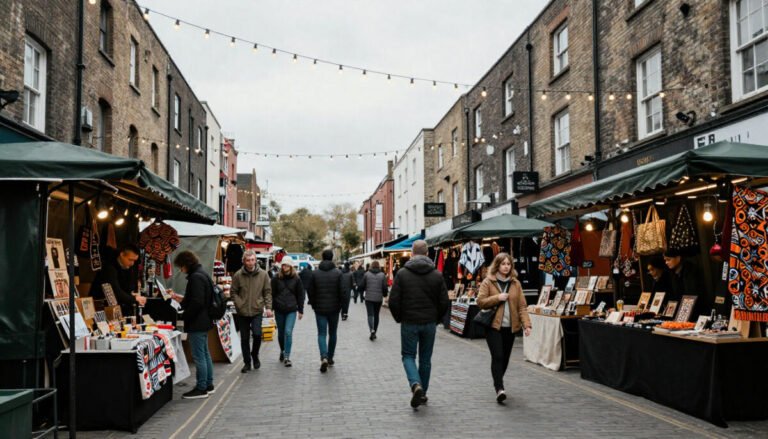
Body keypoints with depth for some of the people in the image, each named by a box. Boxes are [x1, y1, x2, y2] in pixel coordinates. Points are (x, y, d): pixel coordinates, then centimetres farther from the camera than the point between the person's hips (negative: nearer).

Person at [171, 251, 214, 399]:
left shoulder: (195, 277, -18)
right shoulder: (203, 274, 13)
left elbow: (197, 303, -24)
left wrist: (186, 318, -13)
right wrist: (182, 299, 15)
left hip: (197, 323, -11)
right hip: (204, 321, 11)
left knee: (199, 356, -4)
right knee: (204, 354, 16)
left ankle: (201, 388, 2)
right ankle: (208, 385, 24)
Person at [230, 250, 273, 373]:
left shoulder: (263, 274, -1)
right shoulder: (238, 275, -3)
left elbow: (267, 292, 4)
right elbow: (233, 292, 4)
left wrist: (268, 307, -6)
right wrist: (239, 304, -8)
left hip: (257, 311, -1)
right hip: (242, 312, 1)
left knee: (257, 334, -14)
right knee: (244, 338, 7)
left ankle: (255, 355, 14)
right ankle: (247, 362, 22)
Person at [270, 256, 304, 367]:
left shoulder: (296, 279, 1)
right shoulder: (276, 278, 1)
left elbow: (300, 295, 5)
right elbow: (272, 293, 3)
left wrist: (300, 310, 4)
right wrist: (270, 308, -3)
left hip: (291, 310, -2)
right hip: (279, 310, 2)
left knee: (288, 332, -12)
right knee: (281, 332, 13)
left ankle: (287, 357, -8)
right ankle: (282, 351, 36)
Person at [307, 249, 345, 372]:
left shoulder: (315, 273, -3)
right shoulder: (338, 273, -8)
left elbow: (310, 291, 0)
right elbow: (342, 292, -11)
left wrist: (314, 305, 12)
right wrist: (340, 305, 4)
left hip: (320, 309, 0)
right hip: (334, 308, 0)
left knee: (321, 333, 2)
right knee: (332, 333, 15)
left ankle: (324, 357, -19)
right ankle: (330, 358, 24)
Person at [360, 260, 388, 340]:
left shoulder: (367, 274, -4)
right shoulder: (382, 275, -3)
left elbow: (362, 286, -3)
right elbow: (385, 288, -5)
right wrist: (384, 295, 14)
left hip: (369, 298, -1)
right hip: (378, 298, 1)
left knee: (370, 314, -1)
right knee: (376, 315, 13)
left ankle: (372, 330, -25)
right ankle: (374, 333, 17)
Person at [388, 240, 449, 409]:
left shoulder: (402, 274, -7)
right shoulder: (437, 275, -1)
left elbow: (393, 301, -8)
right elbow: (444, 302, -2)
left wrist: (399, 318, 7)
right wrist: (436, 319, 12)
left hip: (409, 323, -2)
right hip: (429, 323, 2)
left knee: (408, 355, 10)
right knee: (425, 359, 14)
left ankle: (416, 385, -14)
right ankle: (423, 393, 21)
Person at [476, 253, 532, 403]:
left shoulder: (516, 283, 8)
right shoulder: (488, 282, 0)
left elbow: (522, 306, 4)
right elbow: (480, 302, -5)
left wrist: (526, 324, -7)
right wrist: (497, 298, -15)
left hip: (510, 327, 4)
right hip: (493, 326, -3)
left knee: (505, 357, 9)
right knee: (497, 356, -14)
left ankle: (498, 383, 29)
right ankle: (499, 389, -16)